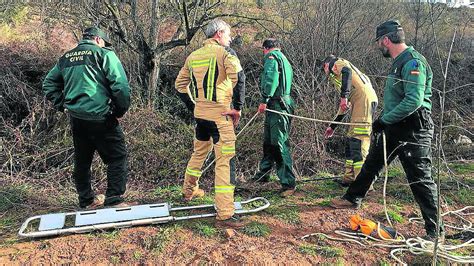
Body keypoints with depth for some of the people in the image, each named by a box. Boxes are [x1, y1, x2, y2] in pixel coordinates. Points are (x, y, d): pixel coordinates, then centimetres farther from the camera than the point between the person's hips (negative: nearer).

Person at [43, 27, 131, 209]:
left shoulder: (65, 58, 16)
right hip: (100, 117, -7)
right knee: (117, 157, 3)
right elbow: (120, 85, -15)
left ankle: (86, 200, 30)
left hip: (75, 117, 7)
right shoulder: (104, 54, -4)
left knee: (82, 159, 17)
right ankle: (113, 200, 1)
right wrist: (121, 110, -4)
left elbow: (49, 84, 19)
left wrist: (62, 105, 17)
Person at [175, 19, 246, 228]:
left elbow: (180, 84, 17)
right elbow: (238, 77, -21)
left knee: (199, 152, 26)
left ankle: (189, 190, 45)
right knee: (225, 161, -6)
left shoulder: (193, 56, 13)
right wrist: (238, 107, -13)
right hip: (220, 115, -7)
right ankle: (225, 215, -6)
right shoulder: (225, 52, -6)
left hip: (200, 114, 7)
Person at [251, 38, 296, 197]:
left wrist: (264, 100, -20)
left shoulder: (271, 56, -4)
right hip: (280, 105, 10)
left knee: (280, 144, -9)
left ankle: (288, 183, -5)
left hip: (277, 105, -10)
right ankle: (263, 174, 34)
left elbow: (271, 78, -22)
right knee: (268, 142, 19)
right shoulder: (284, 60, 26)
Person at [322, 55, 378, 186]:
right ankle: (349, 179, 14)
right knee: (351, 141, 11)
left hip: (364, 99, -9)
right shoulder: (336, 78, 37)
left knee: (358, 141, -16)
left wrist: (344, 96, -22)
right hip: (360, 101, 9)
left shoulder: (337, 63, 13)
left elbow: (347, 71, -14)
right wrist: (332, 127, 40)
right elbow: (343, 108, 37)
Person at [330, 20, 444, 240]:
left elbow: (414, 101, -27)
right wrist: (384, 119, 14)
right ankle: (353, 199, 39)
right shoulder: (398, 62, 13)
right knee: (371, 164, 21)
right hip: (393, 127, 10)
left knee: (420, 179, -3)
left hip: (413, 131, -10)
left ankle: (435, 230, 10)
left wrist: (384, 120, -21)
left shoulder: (413, 62, -19)